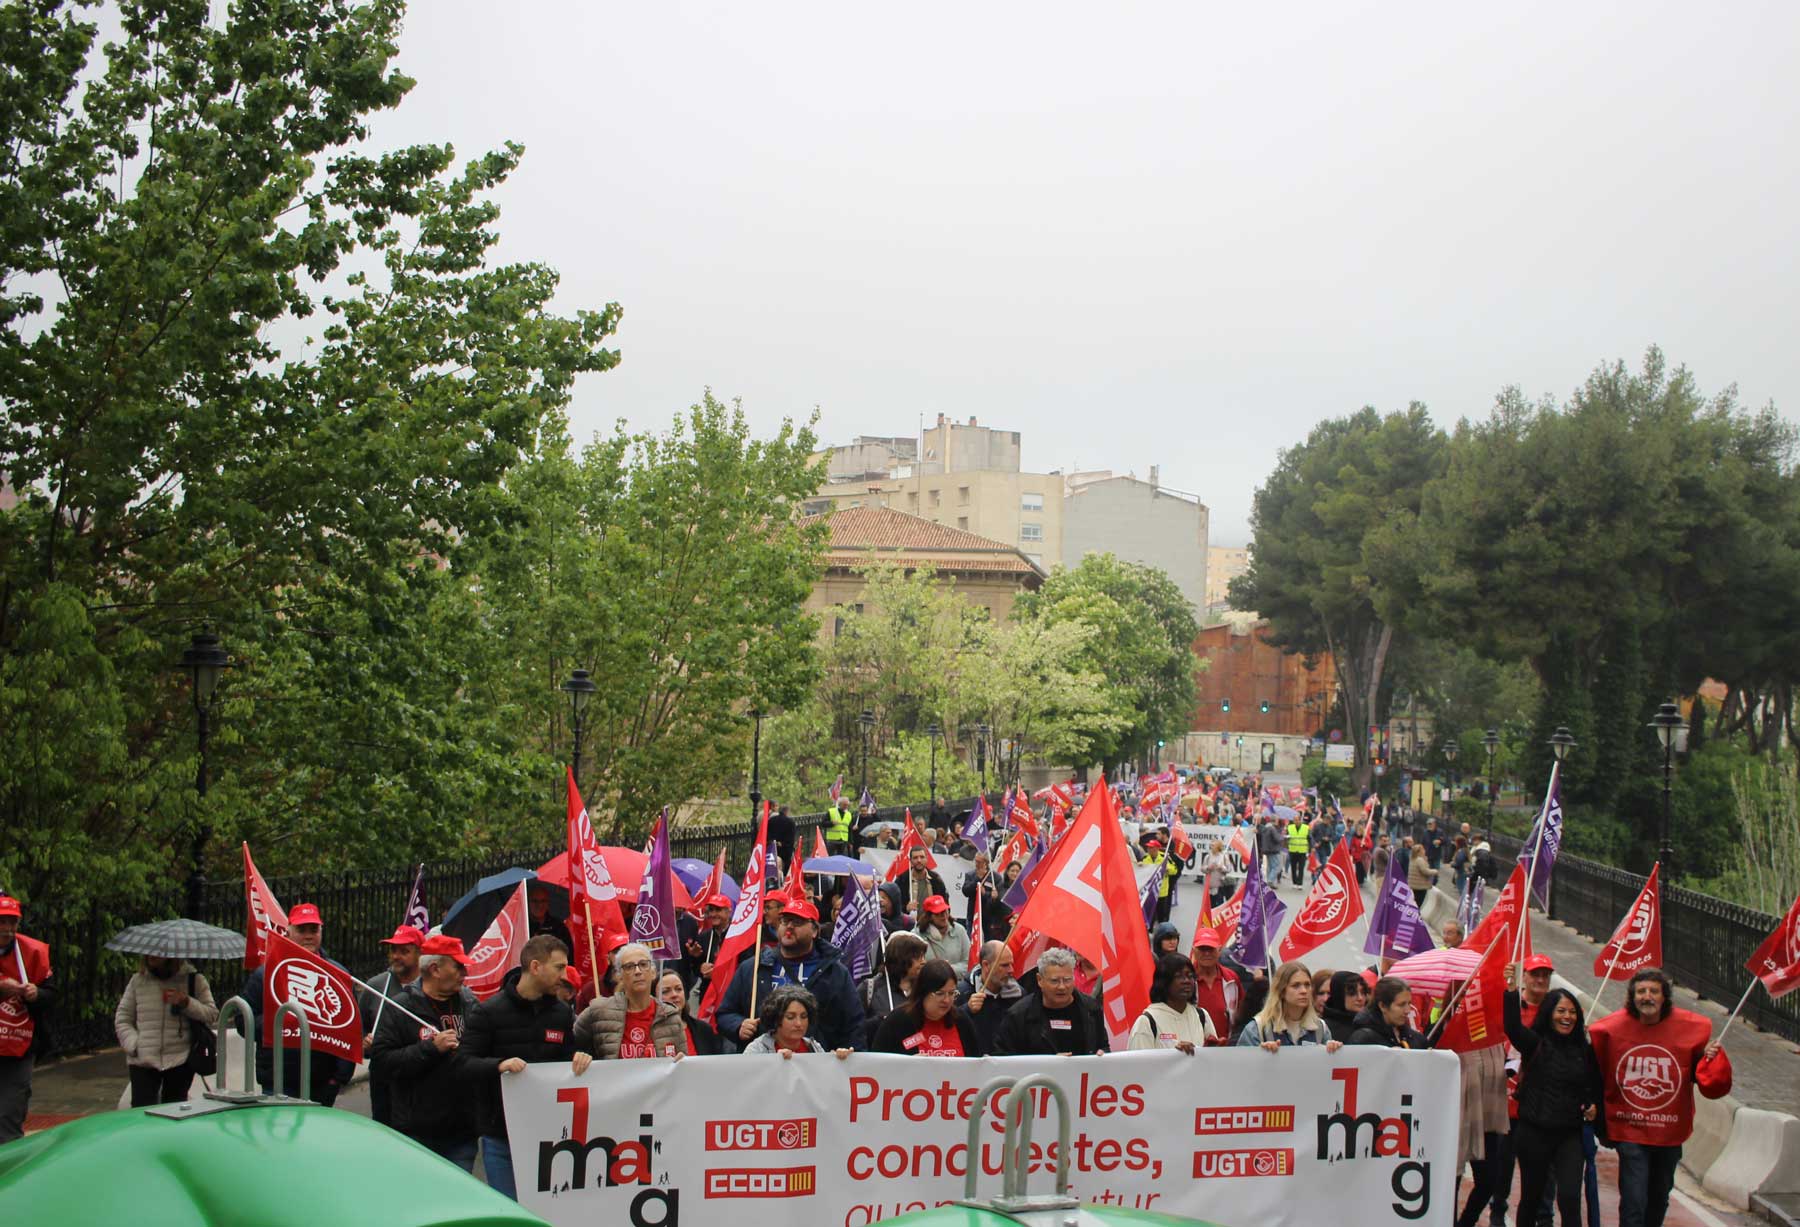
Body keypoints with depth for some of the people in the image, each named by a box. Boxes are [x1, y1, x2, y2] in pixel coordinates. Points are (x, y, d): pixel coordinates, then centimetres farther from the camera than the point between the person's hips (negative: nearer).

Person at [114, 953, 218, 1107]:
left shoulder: (193, 979, 5)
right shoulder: (138, 980, 11)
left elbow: (213, 1016, 3)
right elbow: (122, 1019, 15)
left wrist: (187, 1003, -13)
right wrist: (133, 1045, -1)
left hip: (180, 1061, -1)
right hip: (143, 1063, 1)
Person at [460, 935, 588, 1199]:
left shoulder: (562, 1012, 10)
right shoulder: (489, 1012, -4)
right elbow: (463, 1064, -10)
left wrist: (580, 1059, -7)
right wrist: (498, 1065, -29)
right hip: (501, 1136, -4)